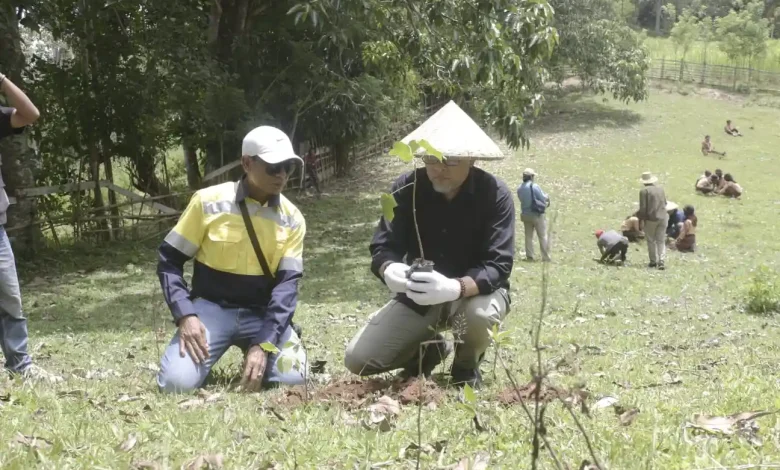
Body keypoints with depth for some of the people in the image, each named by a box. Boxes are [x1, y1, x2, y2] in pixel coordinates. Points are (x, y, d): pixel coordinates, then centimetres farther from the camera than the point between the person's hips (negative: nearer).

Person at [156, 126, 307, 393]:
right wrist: (185, 315, -18)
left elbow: (288, 282, -7)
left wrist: (264, 343, -21)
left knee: (290, 379, -24)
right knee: (177, 381, -25)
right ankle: (206, 353, 11)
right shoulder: (208, 202, -9)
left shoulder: (292, 220, -3)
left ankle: (256, 354, 11)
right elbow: (169, 260, -3)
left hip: (263, 313, 2)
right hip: (211, 306, -1)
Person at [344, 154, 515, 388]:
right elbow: (382, 247, -13)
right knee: (357, 359, -11)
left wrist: (456, 288, -48)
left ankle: (467, 366, -2)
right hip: (417, 295, 3)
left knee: (480, 313, -39)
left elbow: (498, 266, -27)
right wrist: (389, 270, -40)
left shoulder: (494, 193, -20)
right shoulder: (406, 188, -13)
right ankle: (429, 349, 19)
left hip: (474, 291, -3)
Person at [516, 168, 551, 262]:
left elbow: (522, 199, 8)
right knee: (543, 236, 2)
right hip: (537, 214, -5)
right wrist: (547, 197, 12)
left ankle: (529, 256, 11)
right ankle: (546, 257, 2)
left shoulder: (520, 189, 2)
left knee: (528, 236, 12)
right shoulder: (535, 187, -16)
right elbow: (543, 199, -12)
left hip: (525, 214, 5)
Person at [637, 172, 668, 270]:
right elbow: (665, 203, 17)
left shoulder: (644, 191, -8)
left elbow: (643, 207, -11)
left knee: (651, 241, 9)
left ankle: (653, 261, 12)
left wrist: (641, 219, -2)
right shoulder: (660, 189, 9)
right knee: (661, 241, 7)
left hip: (651, 218, -4)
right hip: (663, 217, 4)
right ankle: (661, 261, -6)